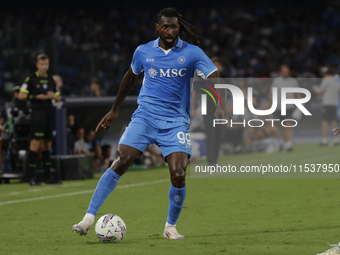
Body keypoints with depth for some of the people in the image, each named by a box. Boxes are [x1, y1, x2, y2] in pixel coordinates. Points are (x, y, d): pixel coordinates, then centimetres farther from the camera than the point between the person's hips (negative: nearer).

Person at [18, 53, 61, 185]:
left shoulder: (50, 79, 15)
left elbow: (58, 98, 20)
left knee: (47, 144, 8)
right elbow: (21, 95, -7)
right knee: (35, 143, -12)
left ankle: (48, 175, 12)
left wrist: (54, 96, -2)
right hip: (37, 112, -6)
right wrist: (36, 97, -13)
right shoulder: (31, 79, -2)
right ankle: (32, 176, -12)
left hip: (49, 112, 6)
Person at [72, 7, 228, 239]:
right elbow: (130, 78, 23)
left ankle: (171, 227, 9)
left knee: (178, 176, -15)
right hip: (145, 116, 1)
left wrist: (220, 105, -25)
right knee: (120, 163, -16)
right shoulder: (143, 51, 5)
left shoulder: (192, 53, -2)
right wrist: (114, 110, 27)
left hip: (176, 122, -1)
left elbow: (215, 79, -5)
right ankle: (89, 218, -14)